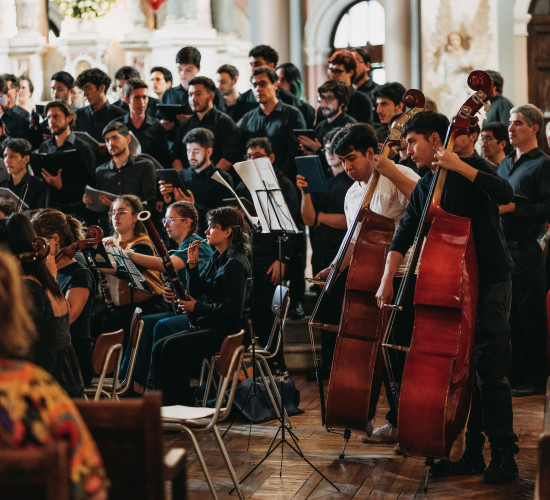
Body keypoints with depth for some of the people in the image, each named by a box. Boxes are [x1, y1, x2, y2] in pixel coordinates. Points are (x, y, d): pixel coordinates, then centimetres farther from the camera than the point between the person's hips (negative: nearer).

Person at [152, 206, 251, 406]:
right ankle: (166, 404, -7)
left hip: (229, 331, -9)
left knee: (173, 347, -25)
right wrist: (193, 265, 3)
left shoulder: (235, 264, -14)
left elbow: (233, 309, -21)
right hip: (209, 326, 9)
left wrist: (197, 307, -14)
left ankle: (183, 406, -17)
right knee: (159, 348, -7)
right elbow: (197, 292, 17)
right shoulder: (217, 258, 15)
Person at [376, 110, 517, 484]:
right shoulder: (424, 189, 13)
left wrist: (459, 166, -25)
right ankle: (473, 455, 15)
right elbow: (404, 237, 7)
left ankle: (504, 457, -1)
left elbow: (505, 194, -24)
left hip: (490, 283, -7)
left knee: (491, 372, -8)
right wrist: (387, 281, -5)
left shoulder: (472, 167, -5)